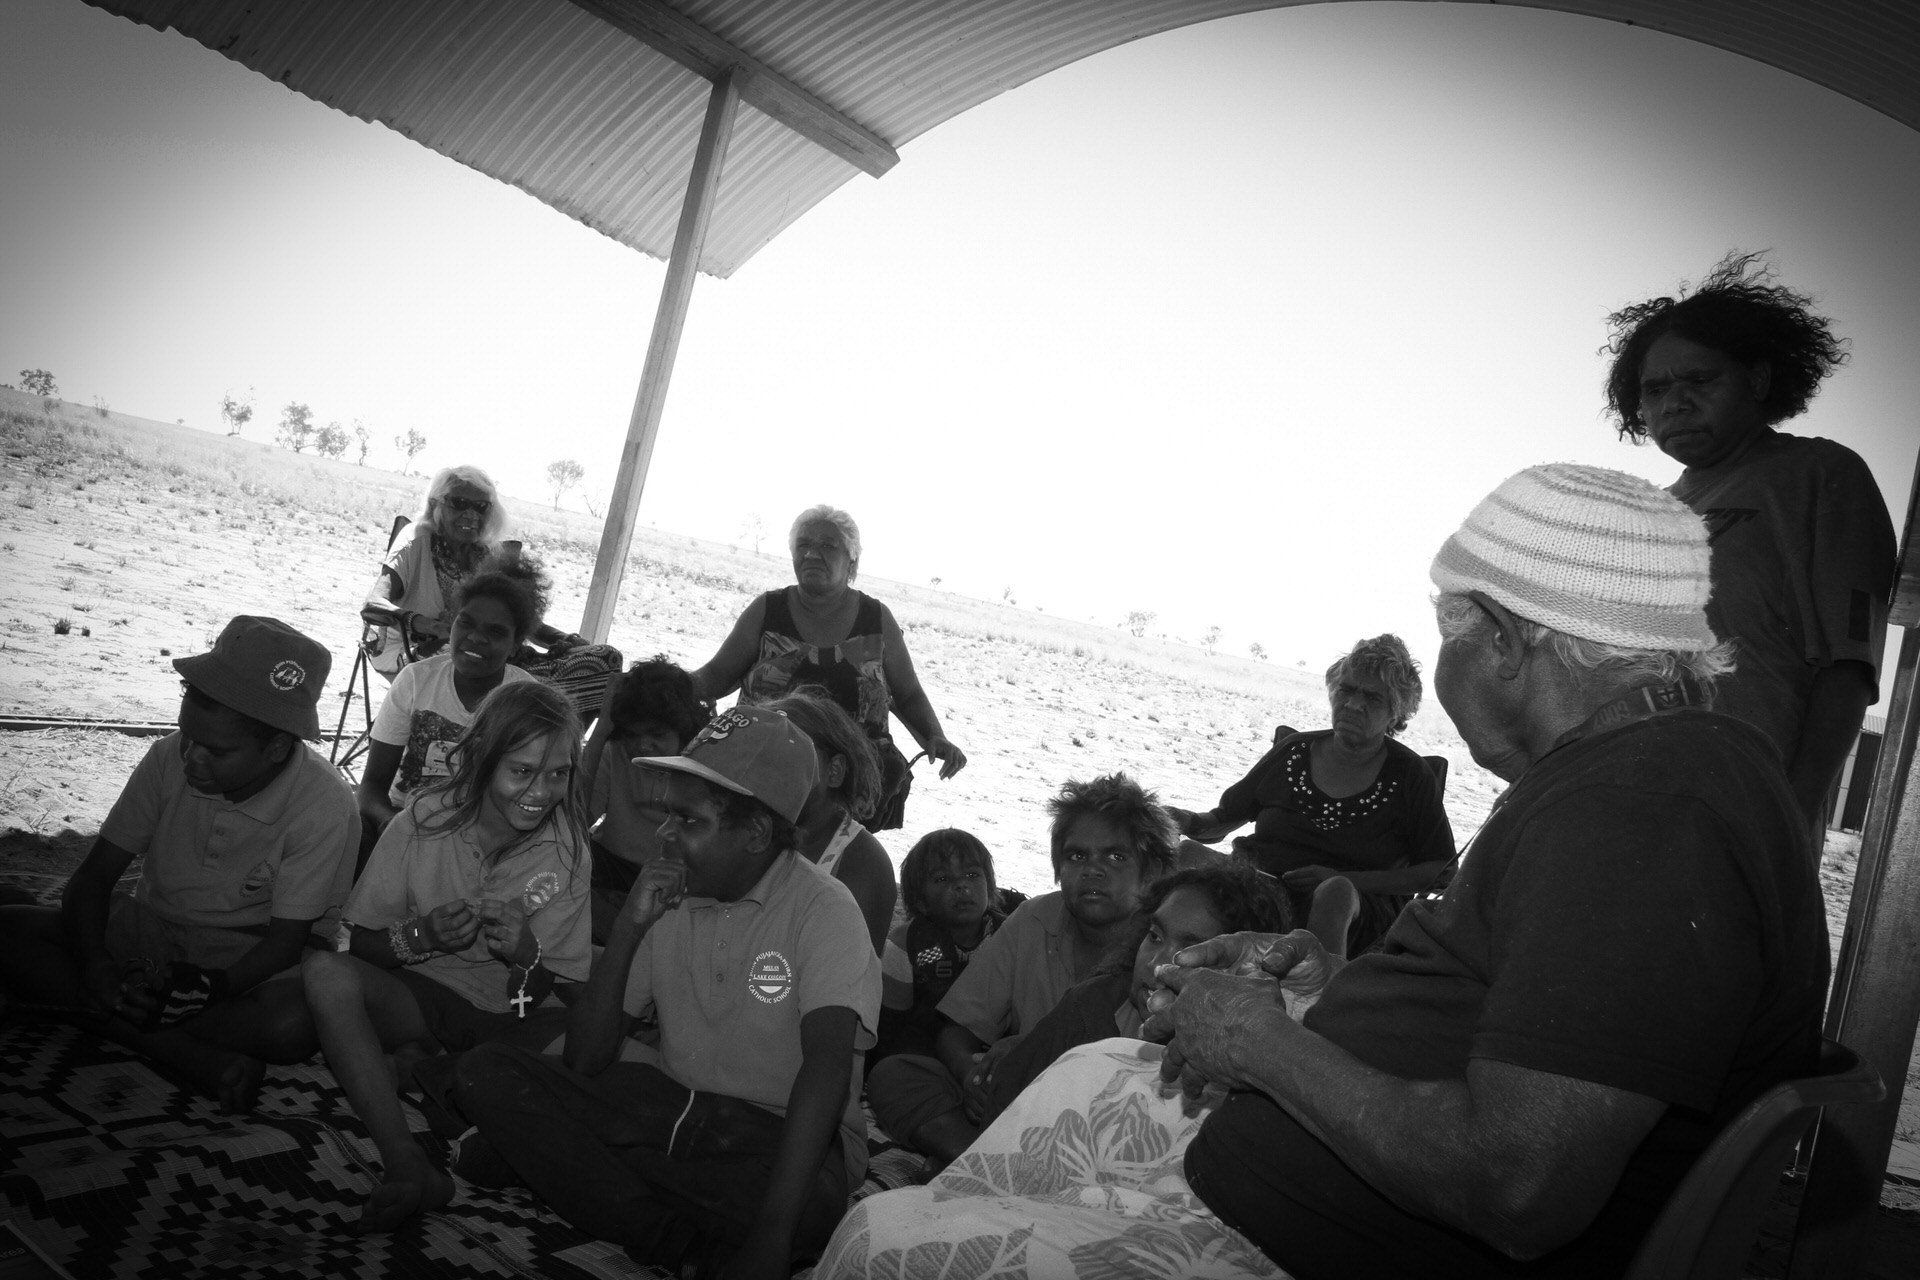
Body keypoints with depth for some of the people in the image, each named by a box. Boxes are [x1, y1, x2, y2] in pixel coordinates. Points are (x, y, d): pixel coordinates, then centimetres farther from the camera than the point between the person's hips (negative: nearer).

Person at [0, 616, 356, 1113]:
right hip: (148, 930, 5)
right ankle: (201, 1059, -27)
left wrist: (216, 987, -36)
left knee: (294, 1021, -37)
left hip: (249, 957, -5)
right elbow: (93, 875, -6)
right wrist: (95, 967, -25)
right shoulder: (170, 759, -11)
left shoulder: (324, 805, -21)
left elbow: (286, 938, -16)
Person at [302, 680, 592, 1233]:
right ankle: (407, 1164, -35)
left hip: (509, 1019, 1)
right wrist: (419, 937, -26)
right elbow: (355, 942, -5)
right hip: (418, 996, 0)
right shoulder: (423, 823, -13)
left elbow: (558, 991, -6)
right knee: (325, 971, -30)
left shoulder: (567, 851, -11)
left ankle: (424, 1066, -13)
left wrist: (528, 958, -28)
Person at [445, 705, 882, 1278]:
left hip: (781, 1132, -5)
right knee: (486, 1073, -12)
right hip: (670, 1104, 5)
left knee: (811, 1201, -41)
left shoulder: (822, 909, -13)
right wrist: (629, 928, -14)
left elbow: (827, 1067, -27)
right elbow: (584, 1062, 0)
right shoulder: (666, 897, 3)